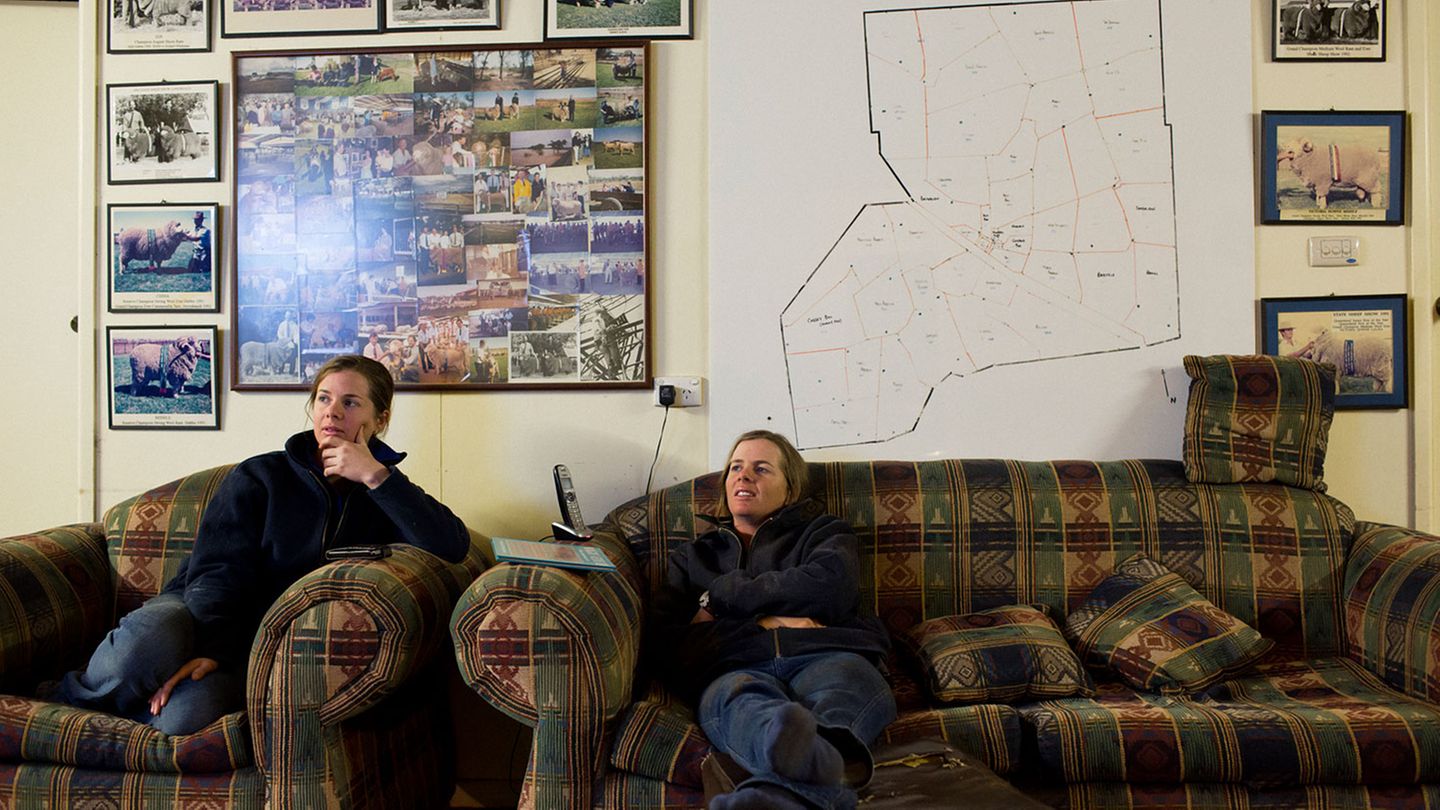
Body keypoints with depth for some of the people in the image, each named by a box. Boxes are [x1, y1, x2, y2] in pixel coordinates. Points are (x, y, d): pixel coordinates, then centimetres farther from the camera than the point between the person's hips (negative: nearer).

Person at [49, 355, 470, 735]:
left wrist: (376, 476, -17)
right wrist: (206, 648, -27)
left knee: (185, 718, -33)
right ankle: (67, 698, -7)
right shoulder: (259, 476, 3)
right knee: (150, 638, -37)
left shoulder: (384, 495, 7)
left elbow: (453, 546, -11)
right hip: (197, 616, 0)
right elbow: (218, 572, -8)